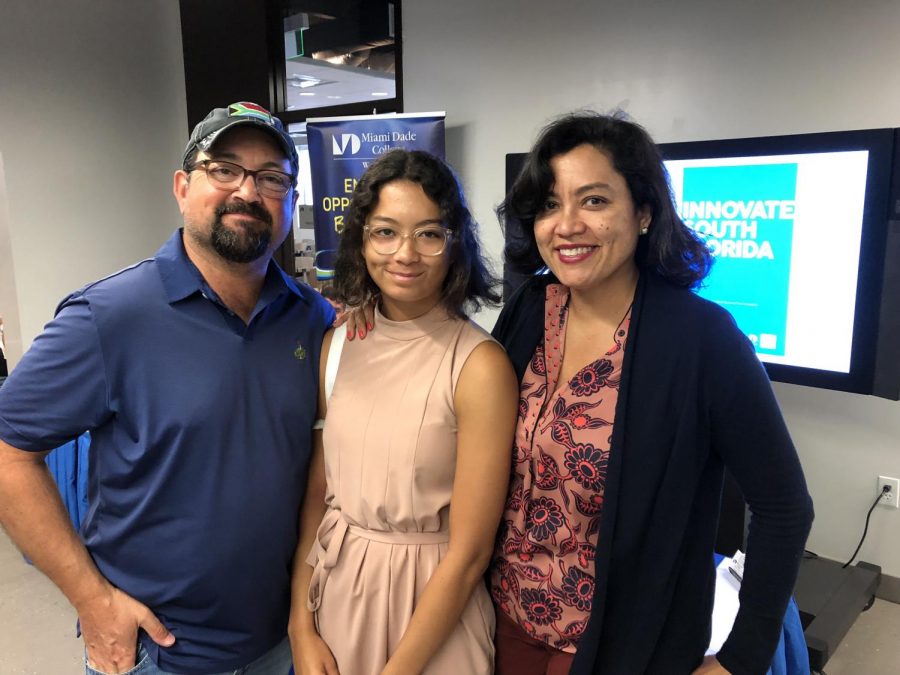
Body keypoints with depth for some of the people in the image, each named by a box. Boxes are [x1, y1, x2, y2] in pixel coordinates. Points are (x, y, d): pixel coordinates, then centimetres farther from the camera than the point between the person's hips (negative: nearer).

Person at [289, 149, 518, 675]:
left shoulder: (480, 366, -20)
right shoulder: (338, 343, -5)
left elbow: (469, 553, -16)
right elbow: (316, 494, 1)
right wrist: (302, 629, -2)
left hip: (432, 603, -4)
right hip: (334, 591, 4)